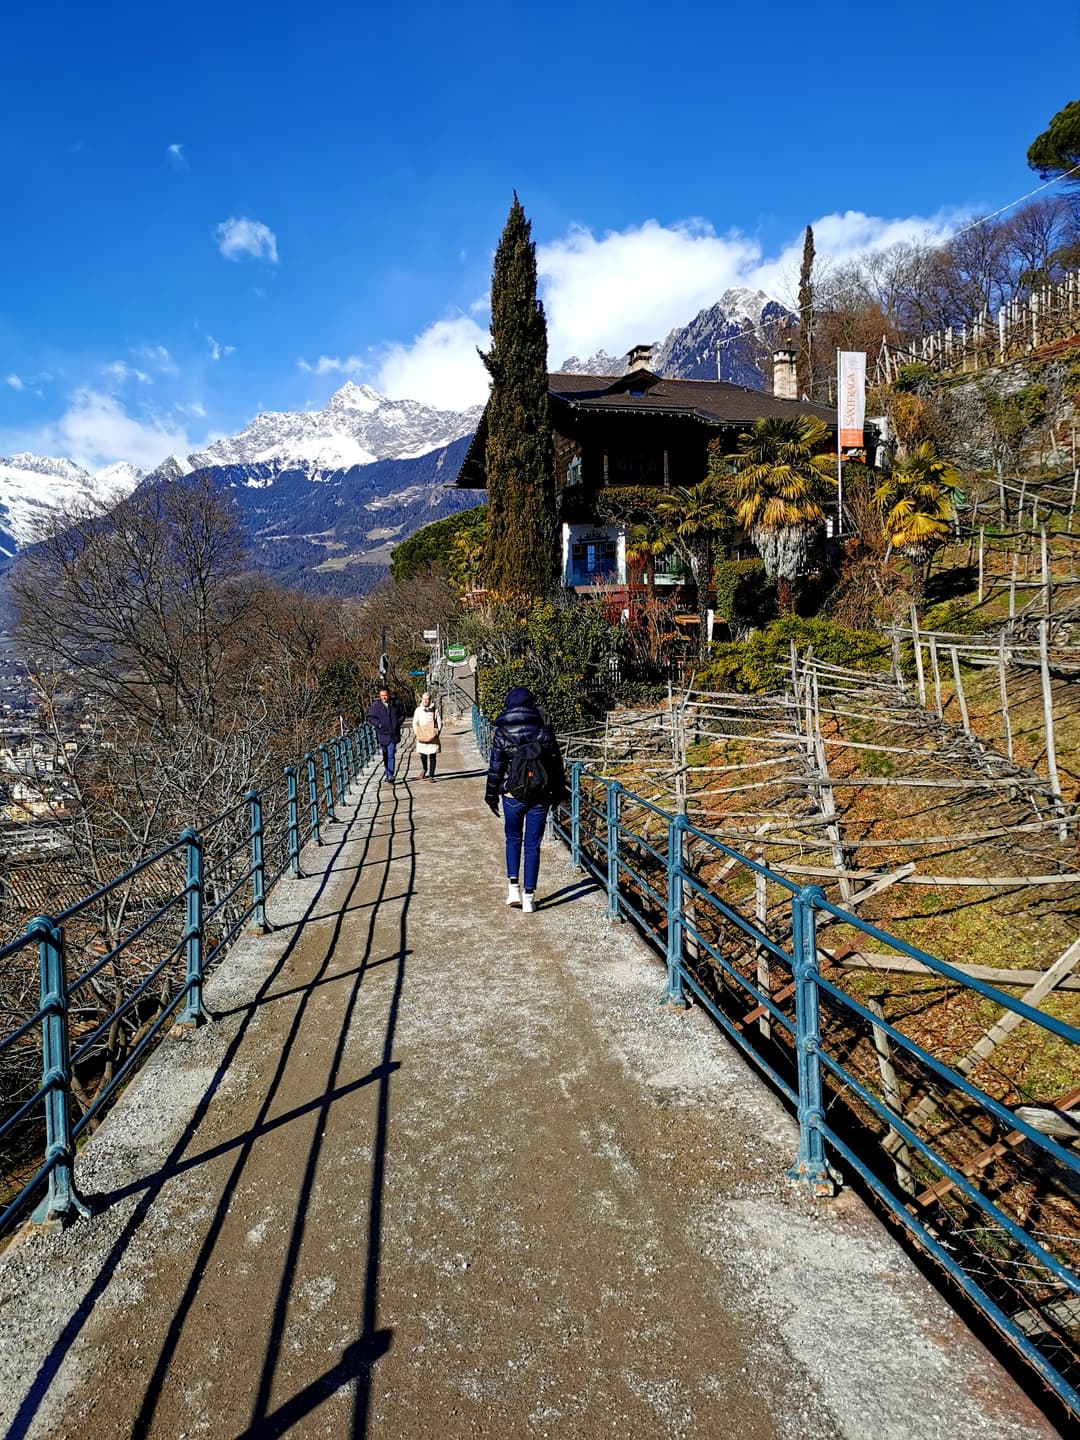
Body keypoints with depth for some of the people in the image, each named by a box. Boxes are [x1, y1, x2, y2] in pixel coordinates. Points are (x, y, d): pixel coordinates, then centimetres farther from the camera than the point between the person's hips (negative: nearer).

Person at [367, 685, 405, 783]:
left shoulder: (395, 704, 4)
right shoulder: (376, 705, -1)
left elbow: (402, 714, 16)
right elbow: (370, 717, 1)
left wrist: (399, 723, 1)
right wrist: (378, 724, -11)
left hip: (393, 734, -1)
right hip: (382, 734, 1)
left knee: (391, 755, -10)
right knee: (385, 756, 12)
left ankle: (390, 776, -13)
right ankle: (388, 774, 25)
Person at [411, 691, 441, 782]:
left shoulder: (434, 710, 5)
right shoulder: (418, 710, 6)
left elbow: (439, 723, 8)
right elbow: (415, 723, 7)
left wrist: (437, 732, -6)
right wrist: (416, 733, -6)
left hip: (432, 737, 0)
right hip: (422, 737, 0)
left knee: (432, 756, -3)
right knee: (423, 756, -3)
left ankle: (431, 776, 1)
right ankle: (425, 770, 27)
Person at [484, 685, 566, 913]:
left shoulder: (501, 733, -6)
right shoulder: (544, 730, -2)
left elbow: (495, 768, -3)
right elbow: (556, 763, 3)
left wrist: (491, 796, 8)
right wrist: (558, 792, 13)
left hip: (512, 795, 0)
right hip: (540, 797, 1)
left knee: (513, 839, 19)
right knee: (532, 845, 7)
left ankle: (513, 887, 8)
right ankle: (528, 897, 8)